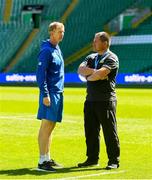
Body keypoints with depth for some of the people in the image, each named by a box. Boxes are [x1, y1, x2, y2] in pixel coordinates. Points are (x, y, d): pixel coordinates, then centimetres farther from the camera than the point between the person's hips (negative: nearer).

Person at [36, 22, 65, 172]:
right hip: (50, 94, -9)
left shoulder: (57, 49, 16)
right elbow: (40, 75, -17)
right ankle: (42, 162, -8)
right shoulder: (46, 50, -12)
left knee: (51, 126, 12)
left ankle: (47, 159, 19)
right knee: (46, 126, -9)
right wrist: (45, 95, -21)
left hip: (58, 93, 9)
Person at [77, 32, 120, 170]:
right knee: (90, 131, 11)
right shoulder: (91, 57, 17)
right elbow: (80, 69, 1)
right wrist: (94, 71, -13)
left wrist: (89, 76, -4)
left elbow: (101, 73, -21)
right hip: (90, 100, 7)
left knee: (110, 131, -2)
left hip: (106, 101, -7)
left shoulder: (111, 58, -6)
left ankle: (114, 161, 4)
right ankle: (92, 158, 21)